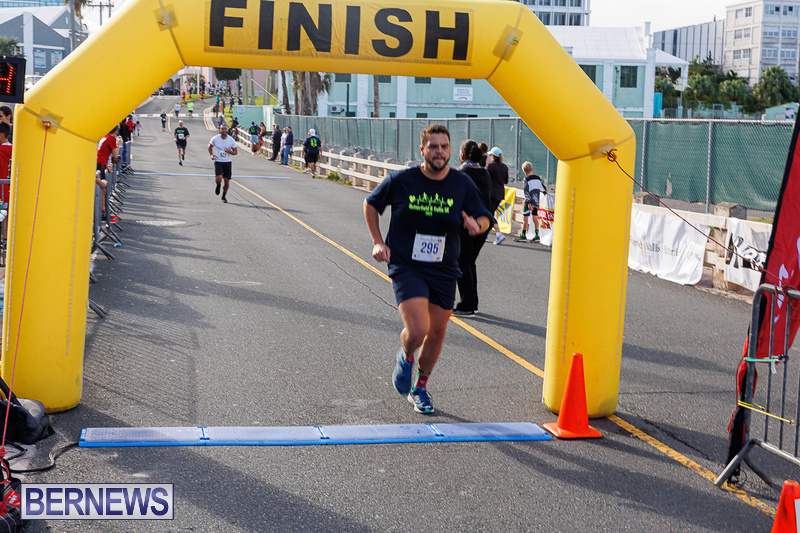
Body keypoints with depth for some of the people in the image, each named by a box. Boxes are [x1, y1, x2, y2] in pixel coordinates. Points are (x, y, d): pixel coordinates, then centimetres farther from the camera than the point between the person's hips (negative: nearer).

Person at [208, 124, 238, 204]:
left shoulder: (231, 140, -5)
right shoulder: (215, 139, -6)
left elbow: (236, 151, 4)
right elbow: (210, 146, 13)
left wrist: (230, 152, -18)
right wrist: (211, 155, -3)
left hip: (227, 162, 2)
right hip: (218, 162, -2)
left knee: (227, 180, 4)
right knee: (219, 178, -21)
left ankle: (224, 197, 25)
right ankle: (218, 186, 17)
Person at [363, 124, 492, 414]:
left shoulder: (462, 184, -3)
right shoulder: (400, 180, -9)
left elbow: (484, 218, 8)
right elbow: (371, 204, 7)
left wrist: (476, 224, -16)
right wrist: (378, 242, -1)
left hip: (444, 270, 3)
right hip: (406, 268, -3)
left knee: (437, 333, 10)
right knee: (417, 331, -19)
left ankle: (420, 388, 35)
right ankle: (405, 357, 19)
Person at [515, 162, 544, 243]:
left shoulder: (526, 180, -11)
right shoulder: (538, 178, 6)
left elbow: (526, 192, -17)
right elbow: (543, 189, 15)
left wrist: (528, 203, -20)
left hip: (529, 201, -6)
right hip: (537, 201, 6)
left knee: (525, 217, -2)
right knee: (535, 218, 12)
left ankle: (523, 236, -4)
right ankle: (537, 236, 13)